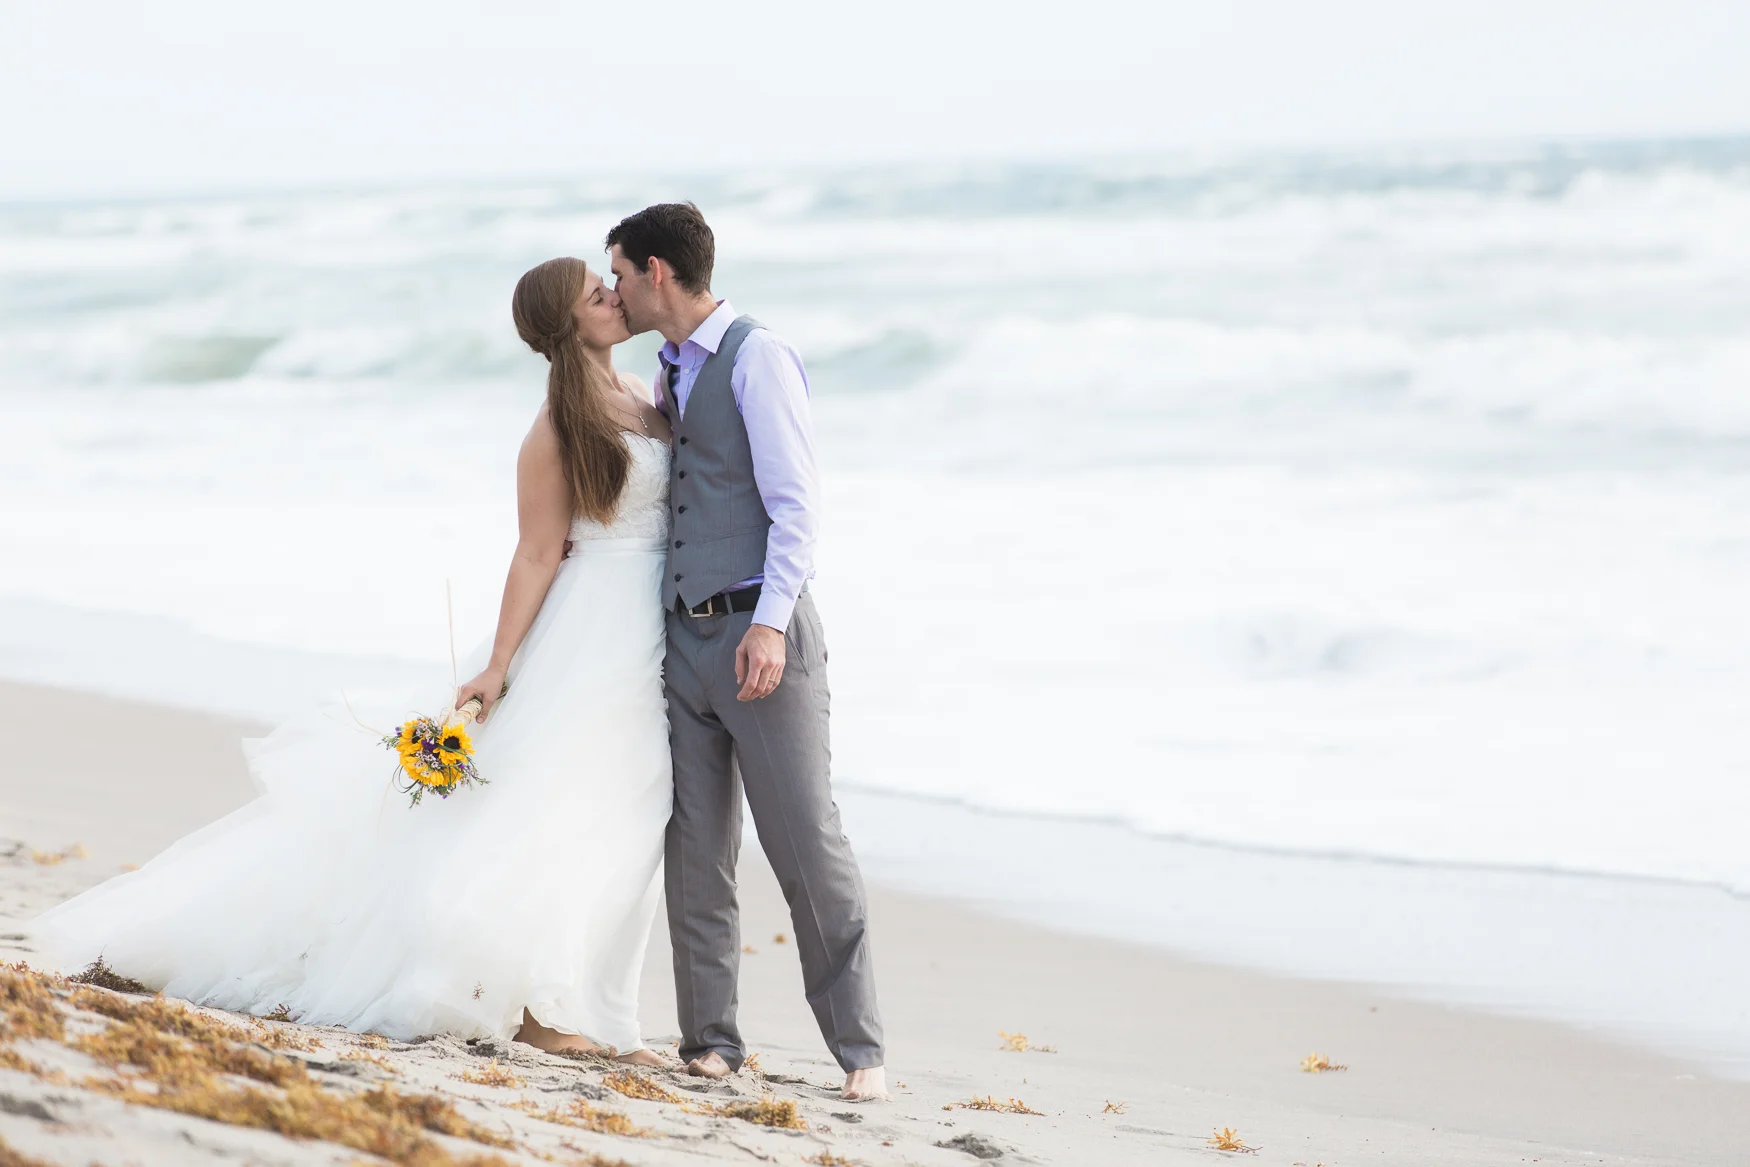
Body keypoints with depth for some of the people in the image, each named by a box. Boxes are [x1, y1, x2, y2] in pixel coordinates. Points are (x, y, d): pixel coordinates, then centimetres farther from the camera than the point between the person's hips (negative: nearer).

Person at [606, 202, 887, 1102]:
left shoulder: (758, 358, -6)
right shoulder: (666, 377, 17)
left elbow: (796, 503, -13)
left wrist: (769, 622, -21)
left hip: (759, 635, -7)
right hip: (684, 638, 7)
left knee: (808, 844, -7)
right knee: (694, 850, 4)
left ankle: (860, 1051, -4)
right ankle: (710, 1042, 8)